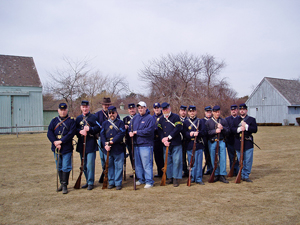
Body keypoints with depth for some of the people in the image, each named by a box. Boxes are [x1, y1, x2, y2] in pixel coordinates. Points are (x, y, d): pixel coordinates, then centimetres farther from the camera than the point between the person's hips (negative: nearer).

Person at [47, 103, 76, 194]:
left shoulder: (71, 121, 0)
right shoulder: (54, 120, 10)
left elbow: (71, 133, -12)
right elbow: (49, 133, 0)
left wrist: (61, 141, -17)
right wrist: (55, 142, -14)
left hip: (67, 148, -4)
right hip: (56, 148, 4)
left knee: (66, 167, -3)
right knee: (59, 167, 12)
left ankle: (65, 185, 4)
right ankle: (62, 184, 24)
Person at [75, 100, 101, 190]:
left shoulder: (93, 117, 2)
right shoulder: (78, 118, 14)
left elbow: (99, 128, -5)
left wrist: (90, 129, -19)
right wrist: (80, 131, -10)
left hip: (91, 144, -5)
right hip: (81, 144, 5)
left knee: (90, 164, -8)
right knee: (84, 165, 11)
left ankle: (91, 183, 1)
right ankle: (88, 181, 24)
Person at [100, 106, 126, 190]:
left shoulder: (120, 123, 3)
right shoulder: (105, 123, 13)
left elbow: (121, 134, -10)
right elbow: (102, 135, 4)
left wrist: (111, 142, -16)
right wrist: (105, 145, -11)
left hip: (118, 149, -3)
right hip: (107, 149, 3)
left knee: (118, 166, 1)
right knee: (109, 166, 9)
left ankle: (118, 183, 10)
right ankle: (111, 182, 20)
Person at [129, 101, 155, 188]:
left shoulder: (150, 118, -7)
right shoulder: (135, 118, 16)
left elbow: (149, 131, -18)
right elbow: (130, 128, 19)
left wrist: (137, 132, -14)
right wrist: (130, 132, -5)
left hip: (146, 145, -7)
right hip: (136, 144, 7)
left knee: (146, 164, -5)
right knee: (137, 164, 14)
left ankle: (149, 181, 3)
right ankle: (141, 179, 28)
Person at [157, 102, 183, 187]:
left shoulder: (176, 117, 0)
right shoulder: (161, 119, 14)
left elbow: (178, 128, -11)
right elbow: (160, 130, 7)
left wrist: (169, 137, -13)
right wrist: (163, 140, -10)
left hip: (176, 144, -4)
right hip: (166, 144, 4)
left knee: (176, 161, -4)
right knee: (167, 161, 7)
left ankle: (176, 178, 4)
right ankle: (170, 177, 17)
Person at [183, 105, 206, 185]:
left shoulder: (201, 121, 10)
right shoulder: (185, 122, 10)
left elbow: (204, 132, -1)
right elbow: (184, 133, -1)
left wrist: (198, 133, -21)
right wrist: (190, 134, -21)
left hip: (198, 145, 0)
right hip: (189, 145, 1)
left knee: (199, 162, 0)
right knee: (191, 163, 5)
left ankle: (198, 179, 7)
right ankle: (192, 178, 17)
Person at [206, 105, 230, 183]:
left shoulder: (224, 121, 8)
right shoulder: (208, 122, 3)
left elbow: (228, 131, 4)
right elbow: (207, 132, -6)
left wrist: (222, 128, -14)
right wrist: (215, 131, -18)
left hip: (221, 142, 1)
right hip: (212, 142, -1)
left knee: (223, 158, -2)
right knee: (214, 160, 4)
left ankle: (222, 175, 4)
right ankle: (216, 175, 15)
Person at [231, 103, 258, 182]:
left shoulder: (252, 119, 6)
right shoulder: (235, 119, 13)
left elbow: (255, 129, -6)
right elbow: (232, 129, 1)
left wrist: (246, 126, -17)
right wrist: (239, 129, -17)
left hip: (248, 143, -2)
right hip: (238, 143, 2)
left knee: (248, 161, -3)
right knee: (240, 161, 7)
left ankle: (246, 176, 7)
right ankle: (241, 175, 18)